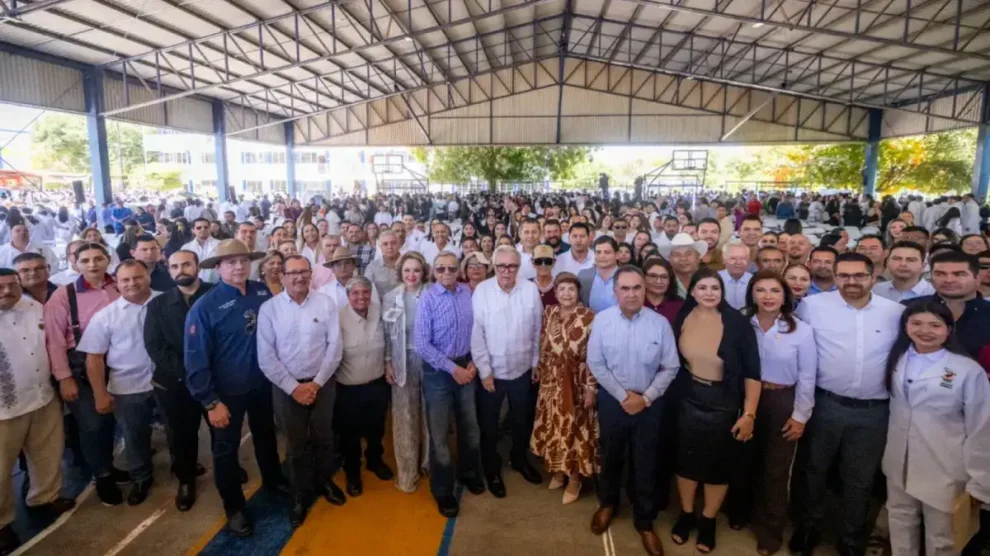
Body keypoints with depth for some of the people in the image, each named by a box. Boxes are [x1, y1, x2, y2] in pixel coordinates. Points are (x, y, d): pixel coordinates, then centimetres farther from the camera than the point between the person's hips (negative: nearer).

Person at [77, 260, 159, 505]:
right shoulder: (105, 316, -5)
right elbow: (94, 358, -3)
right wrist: (100, 394, -5)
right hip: (127, 388, 1)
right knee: (134, 437, 17)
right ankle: (141, 479, 39)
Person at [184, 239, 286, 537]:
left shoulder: (263, 292, -9)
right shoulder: (205, 307, -19)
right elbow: (196, 359, -17)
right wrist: (211, 402, -17)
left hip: (263, 383, 4)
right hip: (227, 390, -4)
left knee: (266, 436, 25)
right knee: (226, 449, 14)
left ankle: (273, 481, 50)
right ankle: (234, 507, 35)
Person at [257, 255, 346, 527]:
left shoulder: (325, 303, -6)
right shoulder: (269, 308, -8)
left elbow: (335, 346, -6)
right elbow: (266, 357, -8)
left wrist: (316, 383, -10)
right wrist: (293, 387, -11)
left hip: (322, 383, 1)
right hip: (286, 386, -1)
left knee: (323, 438, 16)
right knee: (296, 444, 13)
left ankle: (324, 481, 41)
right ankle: (300, 495, 32)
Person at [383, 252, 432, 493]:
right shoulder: (391, 297, -1)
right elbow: (387, 333, 3)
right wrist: (388, 363, -1)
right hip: (403, 361, 1)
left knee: (430, 413, 12)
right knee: (405, 416, 8)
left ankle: (429, 462, 33)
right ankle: (407, 471, 23)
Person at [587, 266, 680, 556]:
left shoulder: (660, 323, -13)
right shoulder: (601, 320, -13)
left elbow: (670, 367, -7)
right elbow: (595, 364, -9)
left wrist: (645, 397, -13)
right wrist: (623, 396, -11)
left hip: (649, 402, 0)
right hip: (612, 399, 0)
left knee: (645, 463, 11)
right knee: (610, 455, 20)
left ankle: (644, 521, 32)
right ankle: (607, 503, 46)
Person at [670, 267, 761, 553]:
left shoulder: (738, 323, -18)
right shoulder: (681, 318, -9)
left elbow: (752, 372, -14)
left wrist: (749, 414, -15)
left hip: (723, 403, -2)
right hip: (688, 400, 2)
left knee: (719, 464, 15)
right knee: (686, 459, 15)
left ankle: (708, 521, 38)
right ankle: (686, 514, 39)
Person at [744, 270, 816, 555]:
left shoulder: (801, 330, -11)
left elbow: (807, 377, -7)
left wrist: (800, 415, -6)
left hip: (783, 402, -2)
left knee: (776, 469, 11)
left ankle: (771, 531, 31)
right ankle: (750, 514, 41)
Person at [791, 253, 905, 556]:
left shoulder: (897, 312, -1)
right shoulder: (813, 305, -7)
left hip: (873, 411, 1)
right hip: (825, 404, -1)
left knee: (860, 479, 16)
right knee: (815, 469, 15)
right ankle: (808, 527, 35)